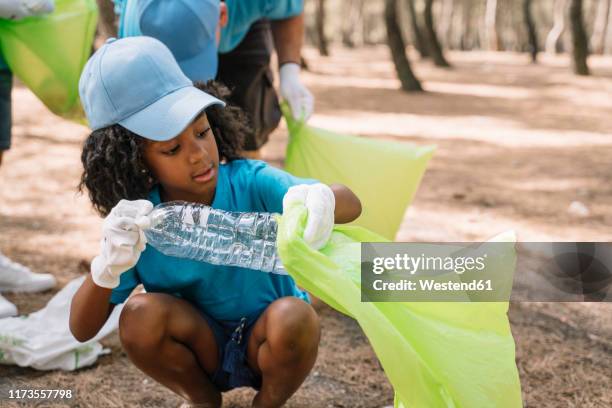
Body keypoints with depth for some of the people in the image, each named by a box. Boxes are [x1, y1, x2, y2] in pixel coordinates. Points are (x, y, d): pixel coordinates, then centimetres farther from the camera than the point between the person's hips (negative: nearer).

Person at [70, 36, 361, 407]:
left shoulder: (250, 183, -22)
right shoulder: (134, 225, -16)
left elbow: (352, 204, -33)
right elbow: (82, 330, -17)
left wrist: (322, 200, -59)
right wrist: (108, 265, -39)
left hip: (266, 345, -1)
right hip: (203, 349, 2)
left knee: (294, 317, -33)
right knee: (140, 314, -27)